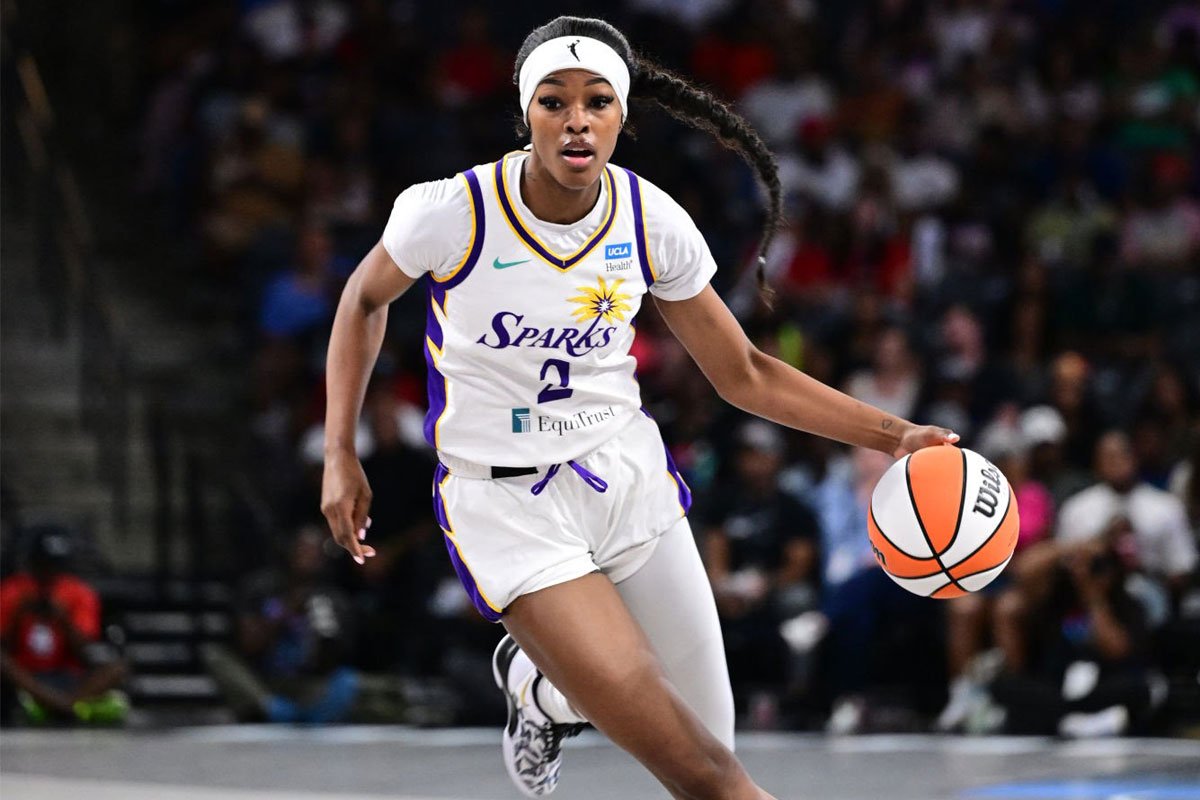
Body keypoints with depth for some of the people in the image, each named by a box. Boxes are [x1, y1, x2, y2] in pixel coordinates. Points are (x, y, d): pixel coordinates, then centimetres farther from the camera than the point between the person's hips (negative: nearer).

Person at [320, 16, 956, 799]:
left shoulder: (652, 221, -7)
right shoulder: (454, 212, -18)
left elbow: (745, 375, 4)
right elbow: (365, 299, 3)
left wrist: (891, 434, -4)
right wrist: (340, 454, -2)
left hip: (628, 473, 4)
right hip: (506, 501, -4)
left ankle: (538, 681, 34)